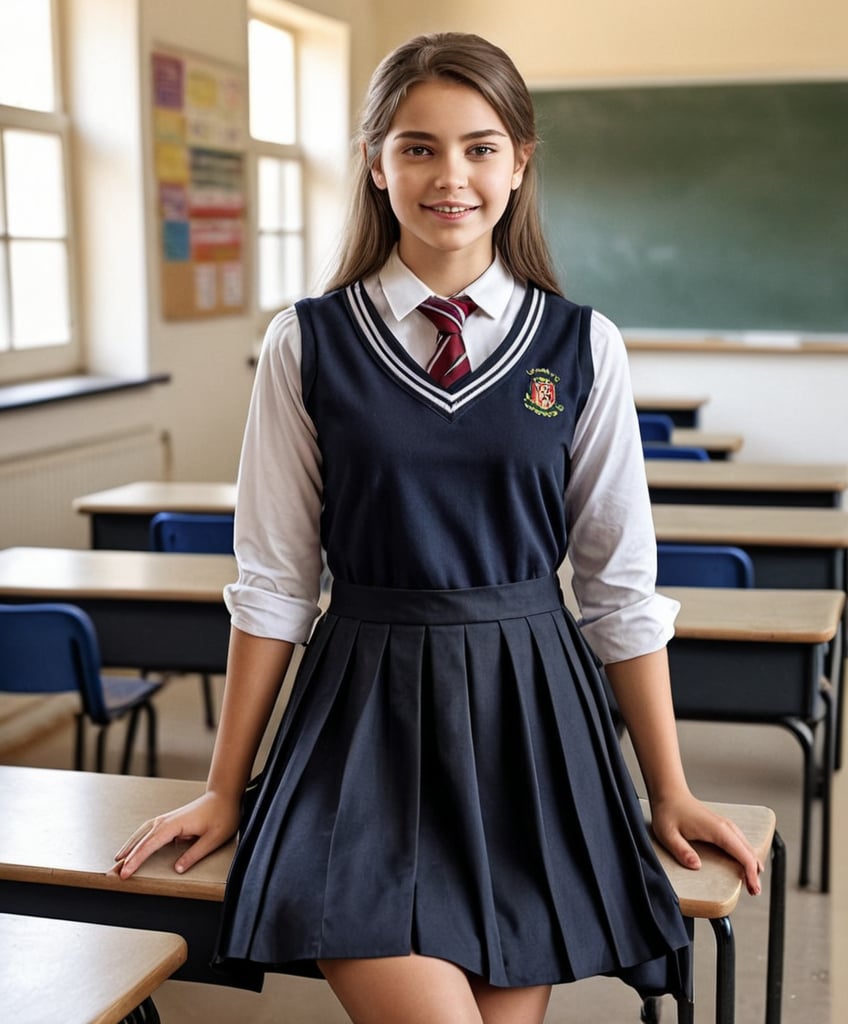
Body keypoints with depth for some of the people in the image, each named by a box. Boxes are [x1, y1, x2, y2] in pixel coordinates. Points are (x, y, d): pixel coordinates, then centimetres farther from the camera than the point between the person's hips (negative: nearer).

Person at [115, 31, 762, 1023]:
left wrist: (669, 794, 6)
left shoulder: (582, 345, 1)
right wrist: (224, 791, 6)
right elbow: (273, 580, 3)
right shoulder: (306, 344, 0)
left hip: (527, 717, 2)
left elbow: (621, 586, 5)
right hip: (367, 716, -1)